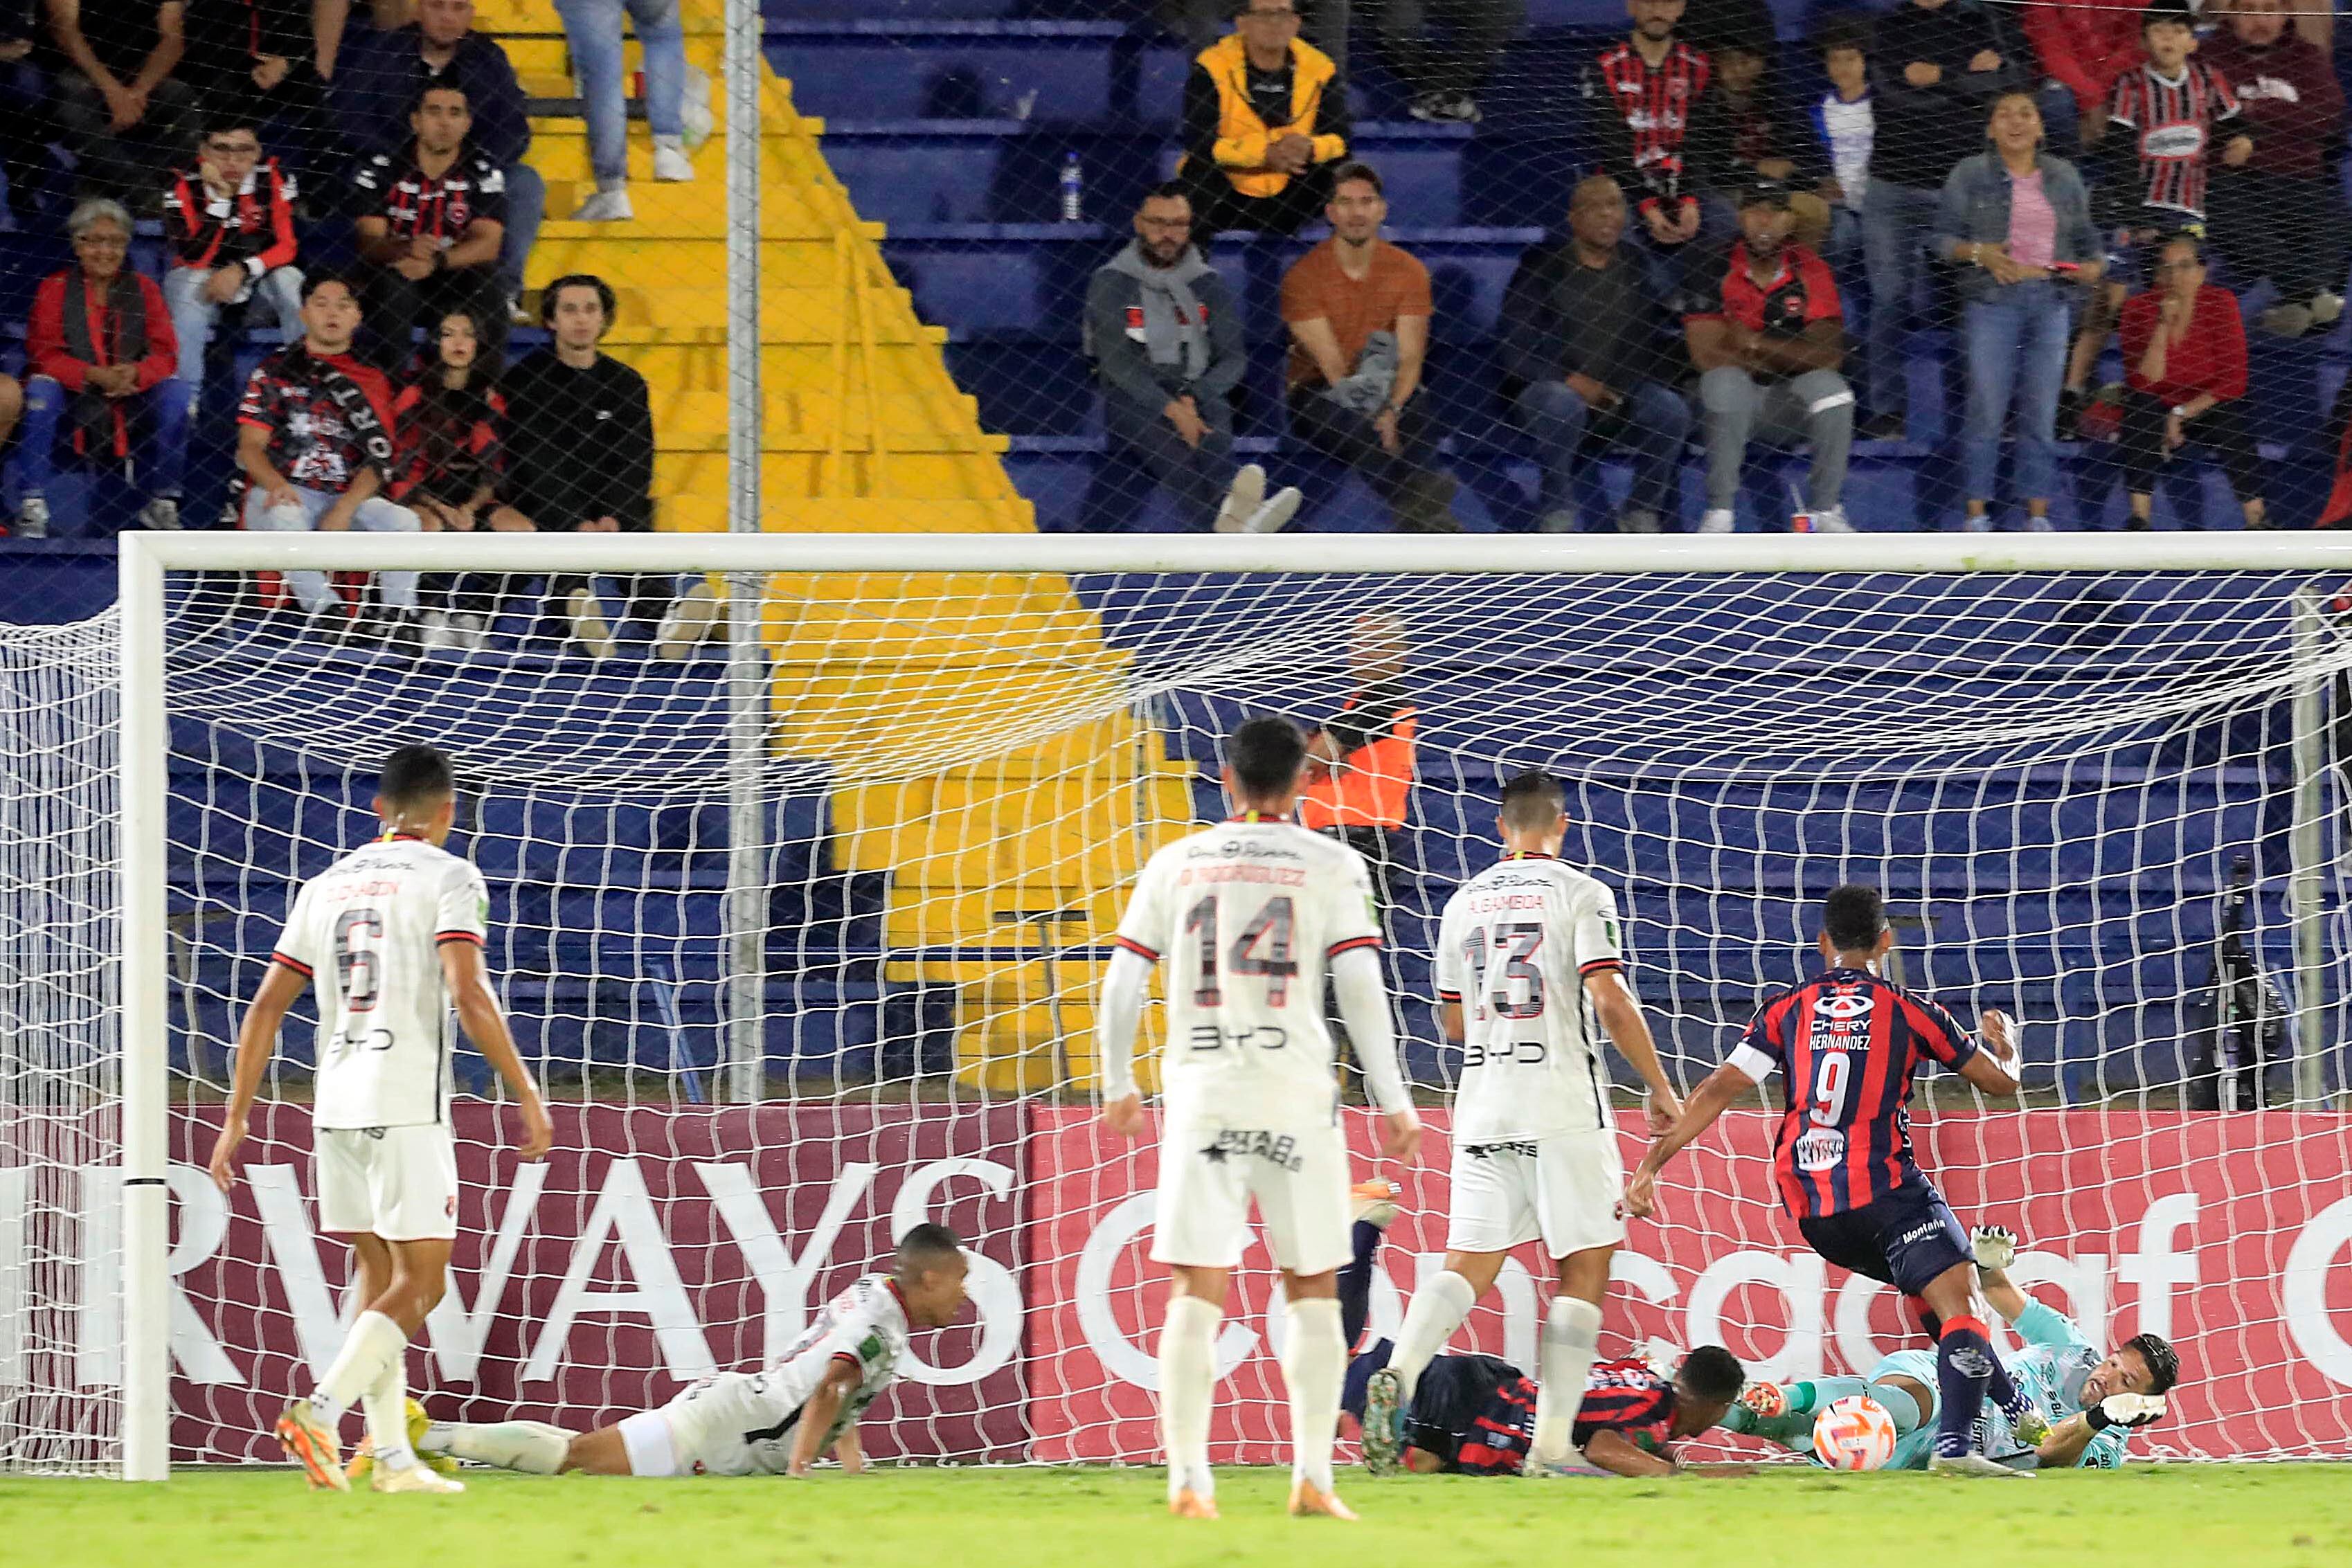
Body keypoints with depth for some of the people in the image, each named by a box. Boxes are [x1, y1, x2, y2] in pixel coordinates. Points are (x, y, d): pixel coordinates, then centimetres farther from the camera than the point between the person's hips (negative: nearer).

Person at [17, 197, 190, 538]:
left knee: (178, 392, -24)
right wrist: (94, 375, -25)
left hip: (130, 409, 2)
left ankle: (162, 503, -10)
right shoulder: (54, 289, 3)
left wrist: (134, 373, -24)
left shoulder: (144, 289, 8)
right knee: (40, 389, -32)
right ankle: (32, 505, -26)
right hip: (74, 403, -2)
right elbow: (42, 353, -8)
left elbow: (166, 354, 0)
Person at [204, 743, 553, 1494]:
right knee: (419, 1282, -3)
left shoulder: (327, 885, 15)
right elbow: (467, 993, -16)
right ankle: (319, 1413, -20)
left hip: (335, 1105, 6)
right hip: (408, 1104, -6)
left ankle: (391, 1455, 11)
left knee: (380, 1275, 14)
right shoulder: (449, 878, -3)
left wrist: (236, 1119, 16)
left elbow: (266, 1008, 13)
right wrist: (526, 1094, -12)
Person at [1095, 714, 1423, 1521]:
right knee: (1312, 1293, 8)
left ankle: (1187, 1477, -9)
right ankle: (1312, 1476, 3)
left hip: (1201, 1091, 1)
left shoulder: (1175, 864, 8)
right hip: (1297, 1092, -1)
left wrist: (1118, 1085, 21)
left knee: (1196, 1294, 0)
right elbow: (1360, 988, -5)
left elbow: (1121, 985, 8)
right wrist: (1393, 1102, -3)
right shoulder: (1331, 865, 2)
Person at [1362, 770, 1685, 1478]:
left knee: (1468, 1262, 4)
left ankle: (1399, 1374, -23)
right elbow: (1611, 1000, -13)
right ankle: (1551, 1444, -5)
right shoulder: (1579, 895, -3)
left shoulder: (1465, 902, 12)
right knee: (1583, 1271, 3)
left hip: (1482, 1109, 4)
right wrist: (1659, 1087, -4)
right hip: (1562, 1112, -4)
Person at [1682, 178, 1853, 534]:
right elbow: (1706, 355, -16)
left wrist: (1757, 343, -20)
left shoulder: (1810, 271, -3)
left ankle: (1826, 511, -15)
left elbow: (1829, 355, -12)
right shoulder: (1716, 271, -8)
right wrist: (1790, 357, -12)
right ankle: (1719, 514, -29)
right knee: (1726, 380, -34)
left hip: (1790, 405, 2)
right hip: (1733, 407, -2)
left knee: (1830, 387, -28)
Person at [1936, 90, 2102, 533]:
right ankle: (1977, 511, 1)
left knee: (2042, 412, 3)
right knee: (1987, 409, -6)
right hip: (1993, 298, -3)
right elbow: (1943, 236, 1)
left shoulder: (2064, 177, 14)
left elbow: (2087, 239, 16)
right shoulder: (1971, 175, 5)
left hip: (2051, 301, 3)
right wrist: (1979, 254, -16)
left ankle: (2038, 513, 8)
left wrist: (2093, 266, -5)